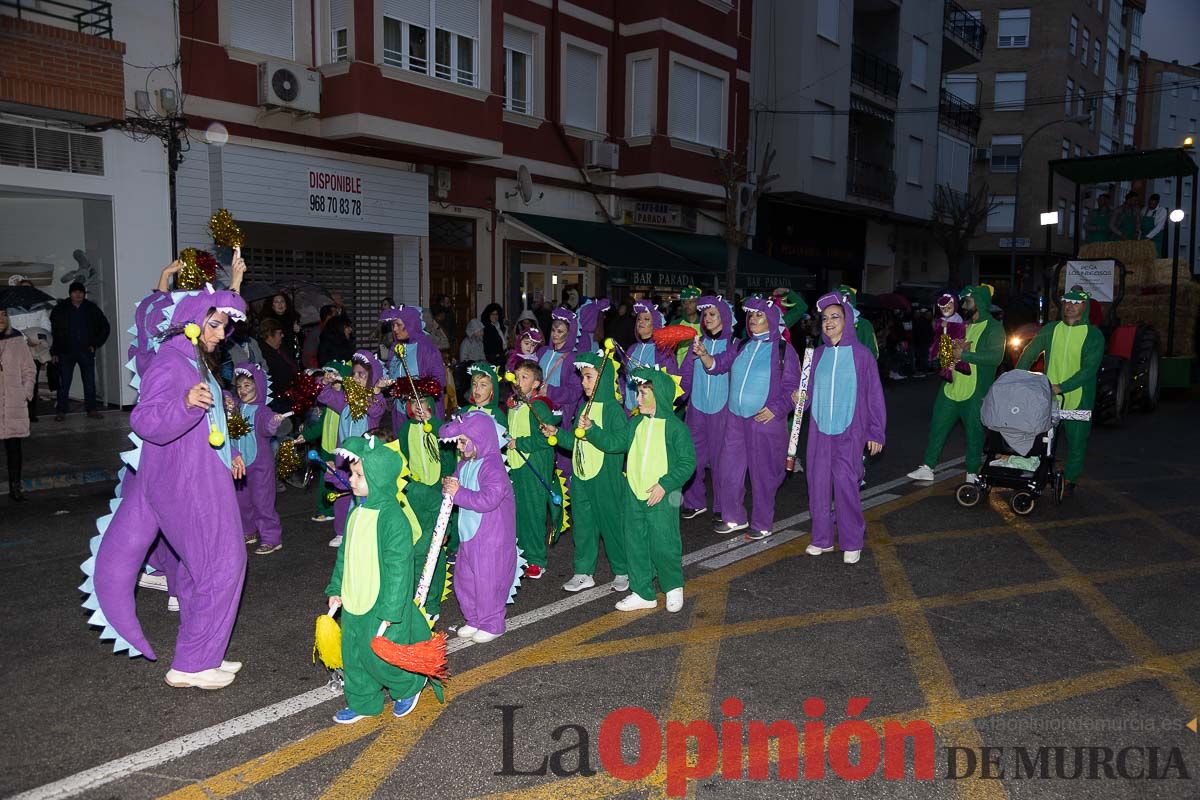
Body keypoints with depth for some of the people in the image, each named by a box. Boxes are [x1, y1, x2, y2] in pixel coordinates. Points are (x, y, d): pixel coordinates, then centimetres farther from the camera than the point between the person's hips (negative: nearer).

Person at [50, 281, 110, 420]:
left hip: (86, 351, 2)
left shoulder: (92, 309, 5)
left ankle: (91, 409, 12)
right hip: (66, 352, -1)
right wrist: (54, 352, -2)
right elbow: (52, 330, 2)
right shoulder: (60, 309, 0)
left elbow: (104, 327, 14)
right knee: (64, 383, -1)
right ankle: (61, 411, 4)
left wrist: (96, 344, 6)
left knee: (90, 382, 3)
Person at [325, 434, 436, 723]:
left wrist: (389, 612, -22)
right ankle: (362, 703, 36)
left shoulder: (393, 518, -23)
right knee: (353, 655, 17)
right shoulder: (357, 510, 4)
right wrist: (336, 589, 15)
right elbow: (344, 554, 15)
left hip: (382, 605, -8)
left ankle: (410, 685, 29)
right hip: (353, 602, 8)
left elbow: (398, 569, -22)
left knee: (378, 655, 2)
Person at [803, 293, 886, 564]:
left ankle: (852, 542, 7)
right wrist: (801, 398, -7)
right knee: (818, 482, 4)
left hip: (849, 431, -4)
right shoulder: (818, 354, 7)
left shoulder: (861, 354, -4)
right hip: (819, 429, 4)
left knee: (845, 483, -7)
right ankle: (822, 538, 17)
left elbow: (874, 394, -2)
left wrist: (876, 432, -4)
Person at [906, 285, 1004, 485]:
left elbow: (996, 356, -22)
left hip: (976, 392, -7)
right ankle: (927, 467, 16)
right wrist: (955, 349, 0)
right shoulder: (965, 325, 15)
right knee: (937, 426, 8)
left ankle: (972, 473, 18)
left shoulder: (994, 327, -8)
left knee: (974, 432, 5)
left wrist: (965, 354, -23)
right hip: (952, 387, 7)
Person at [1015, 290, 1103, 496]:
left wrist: (1062, 387, -24)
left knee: (1076, 442, 9)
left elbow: (1089, 369, -14)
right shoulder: (1051, 329, 5)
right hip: (1048, 398, 2)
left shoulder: (1094, 336, -5)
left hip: (1078, 399, -2)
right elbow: (1029, 353, 6)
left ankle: (1070, 479, 25)